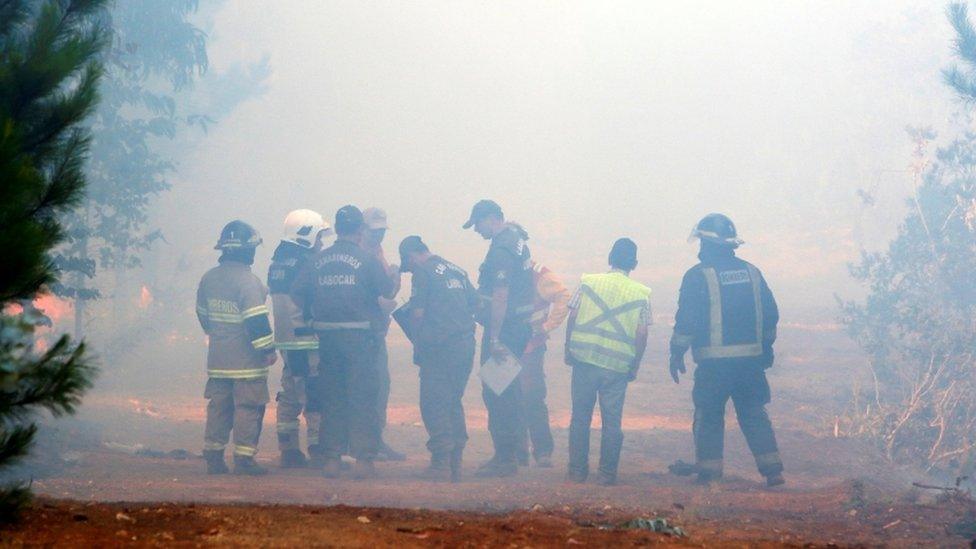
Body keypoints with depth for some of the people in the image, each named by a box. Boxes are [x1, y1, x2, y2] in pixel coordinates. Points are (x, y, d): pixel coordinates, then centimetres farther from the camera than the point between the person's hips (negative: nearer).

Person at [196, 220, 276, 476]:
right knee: (248, 408, -1)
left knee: (219, 407, 12)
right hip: (246, 359, -7)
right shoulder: (248, 281, -16)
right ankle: (244, 458, -1)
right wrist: (268, 349, -12)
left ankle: (213, 457, 13)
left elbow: (203, 314, 18)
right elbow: (256, 320, -20)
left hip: (218, 358, 7)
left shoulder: (208, 278, 7)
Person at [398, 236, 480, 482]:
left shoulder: (423, 272, -5)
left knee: (434, 404, -3)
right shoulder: (457, 271, 17)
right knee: (453, 403, 15)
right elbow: (475, 302, 20)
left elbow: (417, 312, -8)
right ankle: (456, 463, 12)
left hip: (439, 348, -7)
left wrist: (417, 346, 1)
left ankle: (441, 463, -10)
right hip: (466, 345, 7)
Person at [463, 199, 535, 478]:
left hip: (504, 327, -10)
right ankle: (511, 452, 21)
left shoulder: (500, 251, -19)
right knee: (510, 390, 15)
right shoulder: (516, 238, 13)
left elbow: (500, 297, -24)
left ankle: (505, 458, -5)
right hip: (521, 326, 10)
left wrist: (494, 339, -24)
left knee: (496, 392, -6)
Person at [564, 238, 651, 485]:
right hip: (618, 367, 0)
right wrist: (634, 367, 9)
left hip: (584, 360, 0)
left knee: (580, 417, 9)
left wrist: (568, 351, 9)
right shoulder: (641, 294, -1)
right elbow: (642, 335, -1)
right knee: (612, 421, 8)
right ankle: (607, 473, 10)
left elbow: (572, 319, -1)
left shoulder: (588, 283, -1)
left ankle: (578, 471, 12)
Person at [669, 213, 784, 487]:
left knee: (709, 417, 4)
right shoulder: (751, 272, 8)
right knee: (754, 414, 10)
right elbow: (770, 314, 13)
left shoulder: (698, 276, -7)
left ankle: (708, 473, 3)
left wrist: (677, 353, 0)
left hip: (714, 362, -4)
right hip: (751, 359, 4)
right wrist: (766, 347, 24)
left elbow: (686, 320, -9)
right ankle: (772, 469, 4)